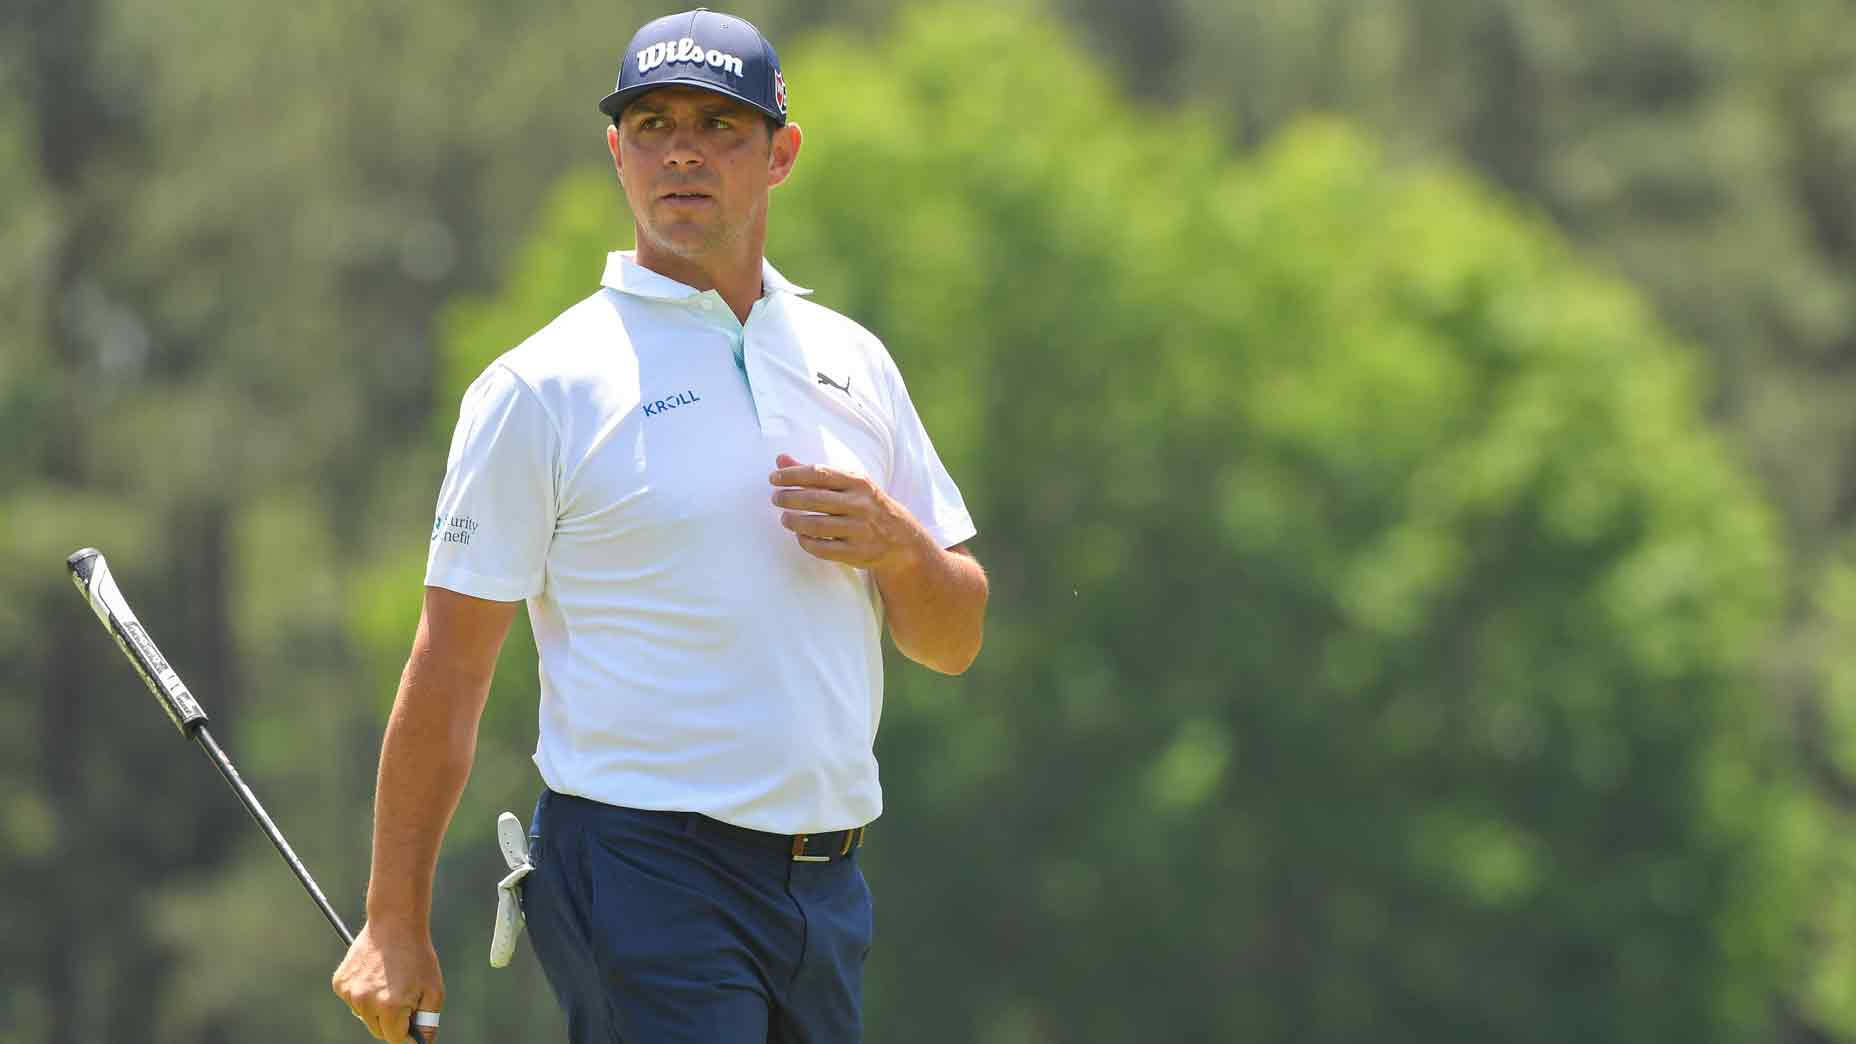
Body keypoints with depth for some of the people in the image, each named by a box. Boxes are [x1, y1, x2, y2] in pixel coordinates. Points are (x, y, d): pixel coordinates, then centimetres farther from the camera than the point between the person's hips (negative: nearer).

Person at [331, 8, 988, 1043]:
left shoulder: (851, 362, 14)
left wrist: (897, 543, -6)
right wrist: (396, 925, -8)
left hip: (826, 878, 6)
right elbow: (448, 673, -4)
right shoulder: (543, 386, -3)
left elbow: (954, 641, 16)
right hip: (640, 870, -6)